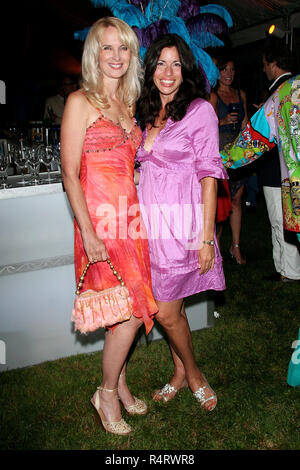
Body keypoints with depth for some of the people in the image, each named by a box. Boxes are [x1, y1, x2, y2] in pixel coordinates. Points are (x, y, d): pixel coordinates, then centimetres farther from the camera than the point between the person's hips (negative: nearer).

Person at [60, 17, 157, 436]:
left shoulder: (129, 103, 15)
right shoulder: (80, 102, -6)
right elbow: (70, 174, -10)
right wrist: (89, 233, -16)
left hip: (132, 217, 7)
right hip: (101, 220, -6)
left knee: (130, 309, 11)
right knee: (131, 312, -5)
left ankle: (119, 384, 30)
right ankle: (107, 393, 18)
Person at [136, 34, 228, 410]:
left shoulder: (200, 110, -5)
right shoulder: (148, 114, 13)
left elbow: (209, 175, -9)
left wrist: (207, 237, -14)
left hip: (183, 223, -5)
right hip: (150, 223, 6)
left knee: (166, 311, -1)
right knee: (170, 306, 14)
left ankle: (191, 372, 25)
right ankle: (180, 374, 33)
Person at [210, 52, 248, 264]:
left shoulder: (241, 94, 17)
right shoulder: (213, 96, 0)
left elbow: (245, 124, 20)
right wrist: (223, 121, -25)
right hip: (220, 150, -5)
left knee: (236, 200, 5)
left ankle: (236, 246, 12)